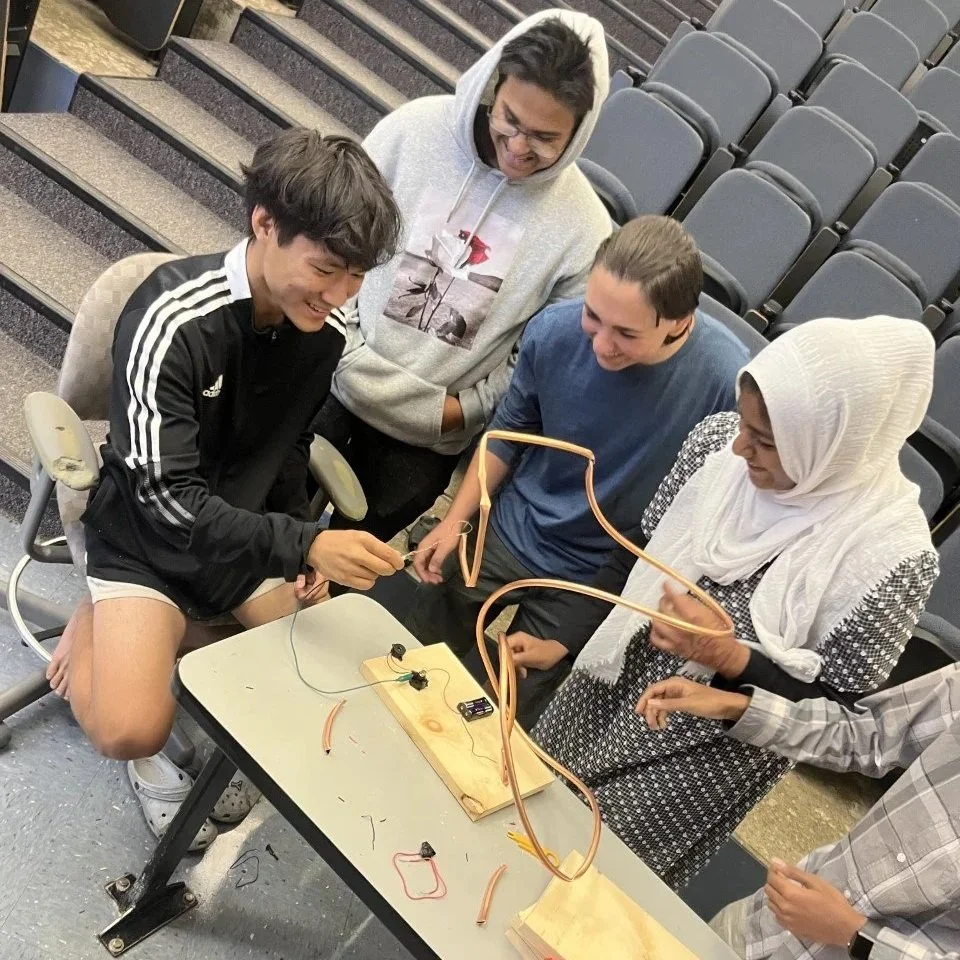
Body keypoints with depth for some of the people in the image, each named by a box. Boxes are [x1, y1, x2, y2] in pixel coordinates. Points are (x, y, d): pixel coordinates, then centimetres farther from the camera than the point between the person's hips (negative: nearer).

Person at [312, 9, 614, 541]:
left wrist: (469, 407, -12)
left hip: (430, 433, 0)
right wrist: (344, 345, -9)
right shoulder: (416, 127, -13)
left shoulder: (585, 229, -15)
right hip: (333, 380, 0)